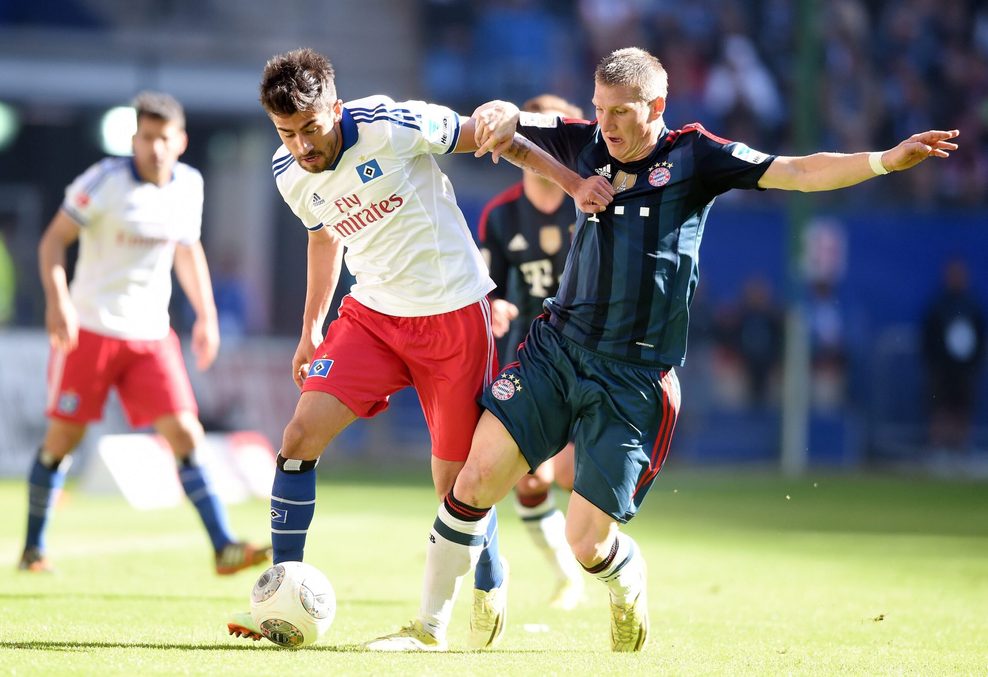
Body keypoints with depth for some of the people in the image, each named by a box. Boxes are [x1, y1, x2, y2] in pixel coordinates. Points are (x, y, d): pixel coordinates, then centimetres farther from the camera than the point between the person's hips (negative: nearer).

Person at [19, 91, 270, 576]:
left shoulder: (188, 186, 4)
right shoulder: (105, 181, -11)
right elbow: (53, 240, -9)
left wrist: (206, 314, 17)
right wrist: (57, 299, -23)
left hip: (151, 335, 4)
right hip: (91, 330, -4)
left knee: (185, 434, -8)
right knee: (63, 438, 3)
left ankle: (224, 547, -13)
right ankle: (34, 549, 18)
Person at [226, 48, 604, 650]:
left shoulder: (393, 127, -20)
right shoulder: (289, 173, -2)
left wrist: (576, 183, -12)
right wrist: (311, 328, 17)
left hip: (454, 313, -5)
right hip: (373, 313, 5)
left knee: (458, 478, 0)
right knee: (302, 433, -13)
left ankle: (490, 583, 30)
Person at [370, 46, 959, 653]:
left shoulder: (693, 157, -1)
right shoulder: (587, 145, 8)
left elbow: (796, 173, -7)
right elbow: (512, 123, 10)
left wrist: (885, 160, -20)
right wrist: (502, 116, -16)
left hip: (635, 380, -3)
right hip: (556, 348, 3)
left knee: (587, 542, -6)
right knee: (475, 481, -11)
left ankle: (630, 586, 31)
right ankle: (429, 625, 5)